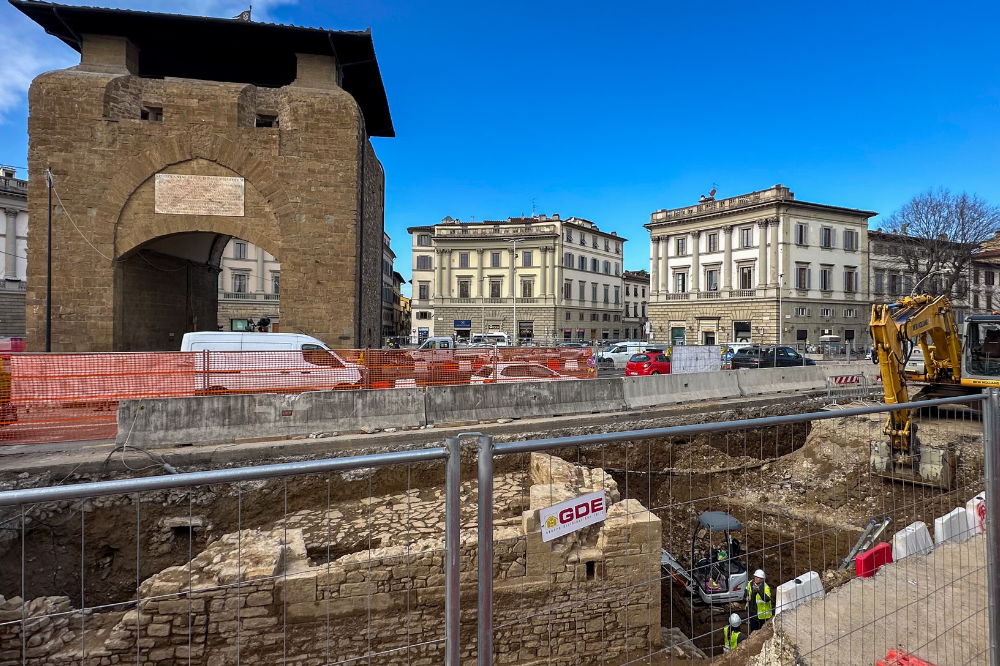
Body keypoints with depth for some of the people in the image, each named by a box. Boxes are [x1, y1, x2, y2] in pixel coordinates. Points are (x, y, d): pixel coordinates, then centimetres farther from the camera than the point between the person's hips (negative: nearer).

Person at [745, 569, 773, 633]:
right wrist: (747, 596, -3)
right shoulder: (751, 583, -4)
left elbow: (767, 599, -38)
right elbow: (747, 590, 15)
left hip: (762, 614, -6)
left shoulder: (765, 587, -24)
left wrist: (759, 591, -50)